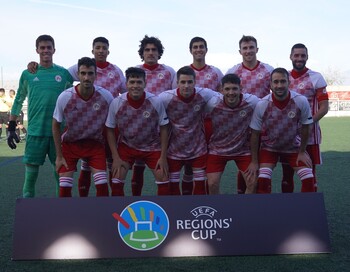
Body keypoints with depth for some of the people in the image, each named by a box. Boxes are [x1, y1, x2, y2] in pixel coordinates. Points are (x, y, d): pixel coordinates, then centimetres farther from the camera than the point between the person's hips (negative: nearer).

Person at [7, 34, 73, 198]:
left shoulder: (64, 73, 5)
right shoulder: (28, 74, 5)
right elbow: (18, 101, 11)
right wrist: (11, 128, 8)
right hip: (35, 131, 0)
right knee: (31, 171, 2)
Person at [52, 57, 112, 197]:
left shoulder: (106, 96, -18)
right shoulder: (64, 97, -21)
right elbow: (56, 126, -6)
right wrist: (59, 156, -5)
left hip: (95, 143, 1)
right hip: (69, 143, 0)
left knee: (102, 185, -9)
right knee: (64, 187, -6)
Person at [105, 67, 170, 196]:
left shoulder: (156, 101, -20)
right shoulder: (116, 103, -19)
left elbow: (163, 129, -9)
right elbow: (110, 130, -6)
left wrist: (163, 156, -11)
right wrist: (116, 157, -11)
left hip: (152, 146, 0)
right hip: (126, 145, 0)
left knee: (164, 180, -5)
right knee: (116, 181, -8)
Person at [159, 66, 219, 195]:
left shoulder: (204, 95, -17)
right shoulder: (166, 97, -19)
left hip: (198, 149, 1)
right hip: (174, 149, 0)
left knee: (200, 184, 9)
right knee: (173, 184, 10)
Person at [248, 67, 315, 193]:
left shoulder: (301, 101, -24)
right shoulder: (262, 105, -24)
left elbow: (305, 127, -7)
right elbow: (255, 134, -13)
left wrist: (302, 152, -2)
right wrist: (254, 161, -9)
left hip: (294, 147, 1)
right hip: (269, 147, -1)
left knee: (308, 178, -8)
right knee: (262, 180, -16)